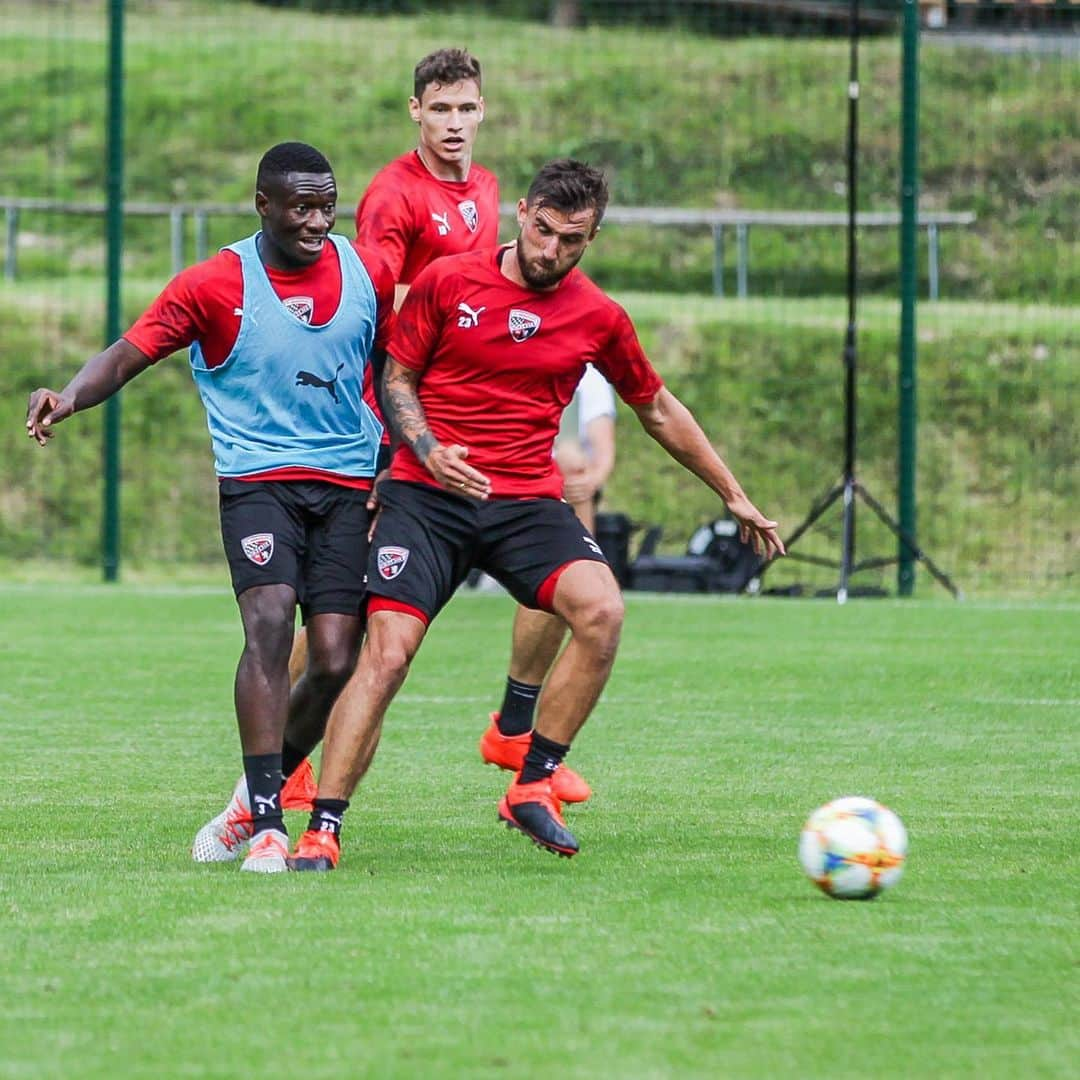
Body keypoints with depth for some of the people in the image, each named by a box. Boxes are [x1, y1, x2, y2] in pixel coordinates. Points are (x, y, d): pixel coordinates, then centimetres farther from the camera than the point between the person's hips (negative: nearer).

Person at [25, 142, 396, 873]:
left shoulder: (369, 272, 5)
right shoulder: (213, 285, -4)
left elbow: (394, 373, 17)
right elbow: (130, 354, -8)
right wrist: (68, 398, -28)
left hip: (348, 485, 3)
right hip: (257, 479, -3)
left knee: (336, 661, -8)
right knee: (269, 621, -24)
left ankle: (265, 783, 20)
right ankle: (265, 823, -22)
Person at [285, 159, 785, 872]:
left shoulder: (599, 318, 6)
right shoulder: (447, 282, 1)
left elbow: (658, 410, 20)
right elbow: (397, 378, 9)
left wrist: (734, 496, 24)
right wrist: (427, 450, -11)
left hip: (527, 502, 2)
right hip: (427, 493, -2)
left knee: (602, 611, -25)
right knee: (386, 654, -16)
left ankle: (532, 786, -12)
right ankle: (322, 833, -10)